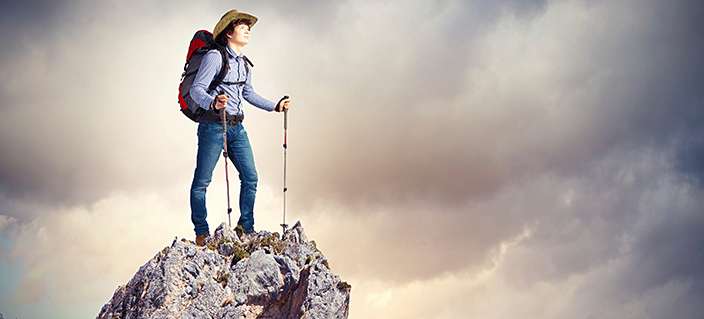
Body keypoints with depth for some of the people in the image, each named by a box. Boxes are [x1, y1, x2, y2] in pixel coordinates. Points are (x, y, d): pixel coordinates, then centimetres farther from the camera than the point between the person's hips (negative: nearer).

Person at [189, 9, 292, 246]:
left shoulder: (244, 62, 15)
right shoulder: (215, 56, -10)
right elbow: (196, 89, -17)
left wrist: (275, 106, 23)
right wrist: (213, 103, -37)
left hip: (236, 127, 8)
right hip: (213, 126, -7)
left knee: (250, 178, 6)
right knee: (202, 181, -1)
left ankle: (246, 228, 18)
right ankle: (201, 233, 10)